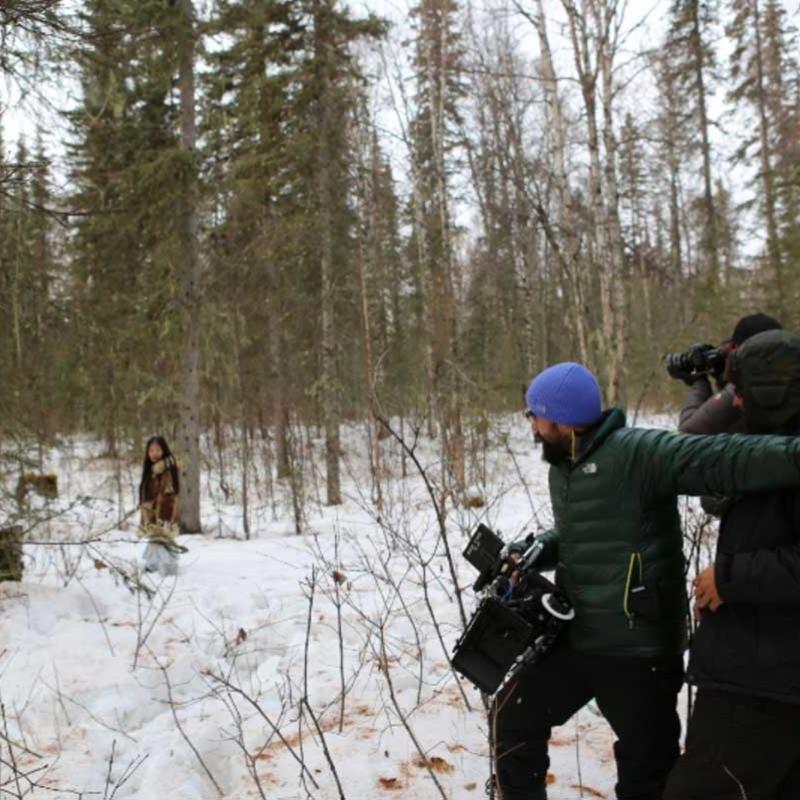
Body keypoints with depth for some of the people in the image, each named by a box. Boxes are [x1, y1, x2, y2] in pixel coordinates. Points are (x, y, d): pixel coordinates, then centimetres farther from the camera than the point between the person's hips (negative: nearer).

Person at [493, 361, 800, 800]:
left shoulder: (637, 452, -21)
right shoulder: (562, 469, 8)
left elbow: (718, 460, -35)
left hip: (638, 649, -8)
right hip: (575, 639, 8)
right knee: (514, 713, 17)